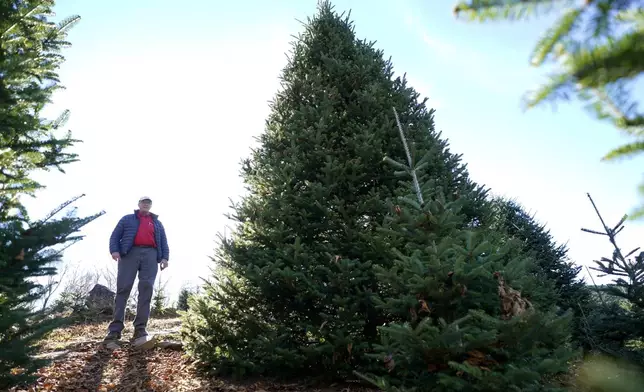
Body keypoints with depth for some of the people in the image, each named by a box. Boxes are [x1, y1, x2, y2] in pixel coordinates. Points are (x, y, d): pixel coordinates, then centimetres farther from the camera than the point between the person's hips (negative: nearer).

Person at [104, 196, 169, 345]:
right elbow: (115, 236, 15)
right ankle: (115, 328, -13)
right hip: (130, 252, -1)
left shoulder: (157, 223, 29)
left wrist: (165, 257, 4)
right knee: (123, 288, -12)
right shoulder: (127, 219, 25)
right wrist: (114, 250, -5)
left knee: (146, 289, -13)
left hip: (150, 254, 1)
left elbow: (164, 242, 21)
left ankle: (140, 328, -17)